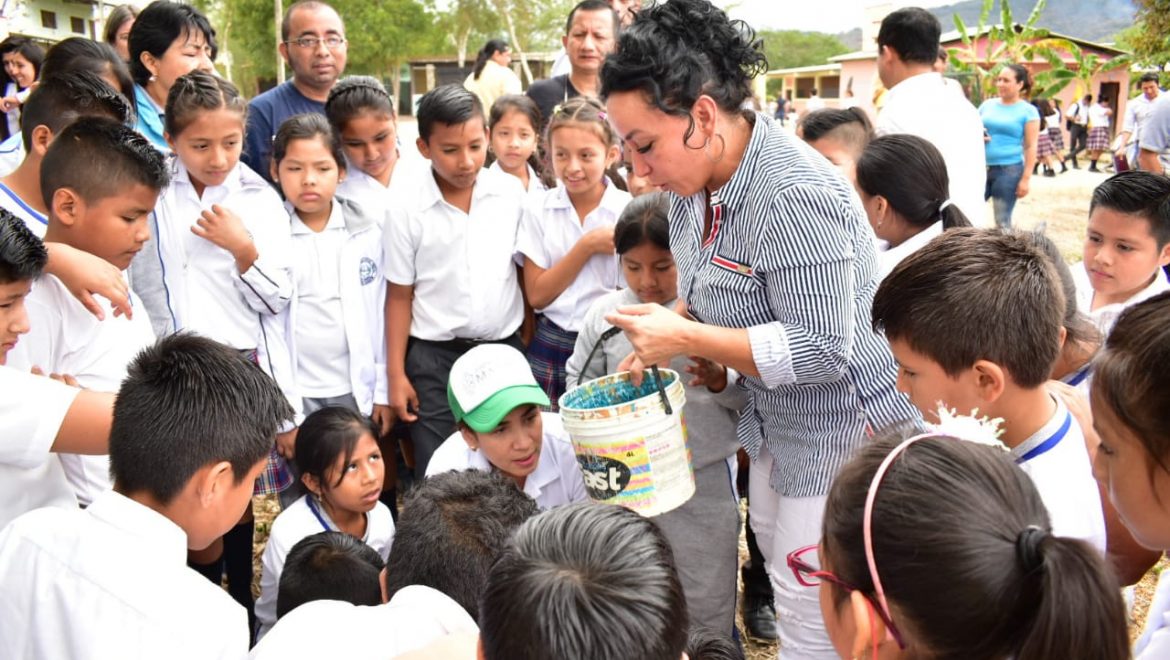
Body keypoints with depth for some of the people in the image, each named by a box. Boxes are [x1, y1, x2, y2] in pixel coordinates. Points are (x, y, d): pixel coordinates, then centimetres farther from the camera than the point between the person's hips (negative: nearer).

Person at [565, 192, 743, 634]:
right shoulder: (604, 313, -1)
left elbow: (751, 396, -4)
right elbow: (579, 381, 14)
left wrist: (719, 382, -23)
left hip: (705, 481, -2)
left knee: (707, 611, 11)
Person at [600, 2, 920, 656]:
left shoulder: (795, 197, -30)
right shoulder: (697, 180, -1)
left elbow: (821, 351, -30)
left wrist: (687, 338, -27)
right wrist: (663, 336, -5)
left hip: (842, 423, -9)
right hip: (778, 419, 9)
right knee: (775, 549, 25)